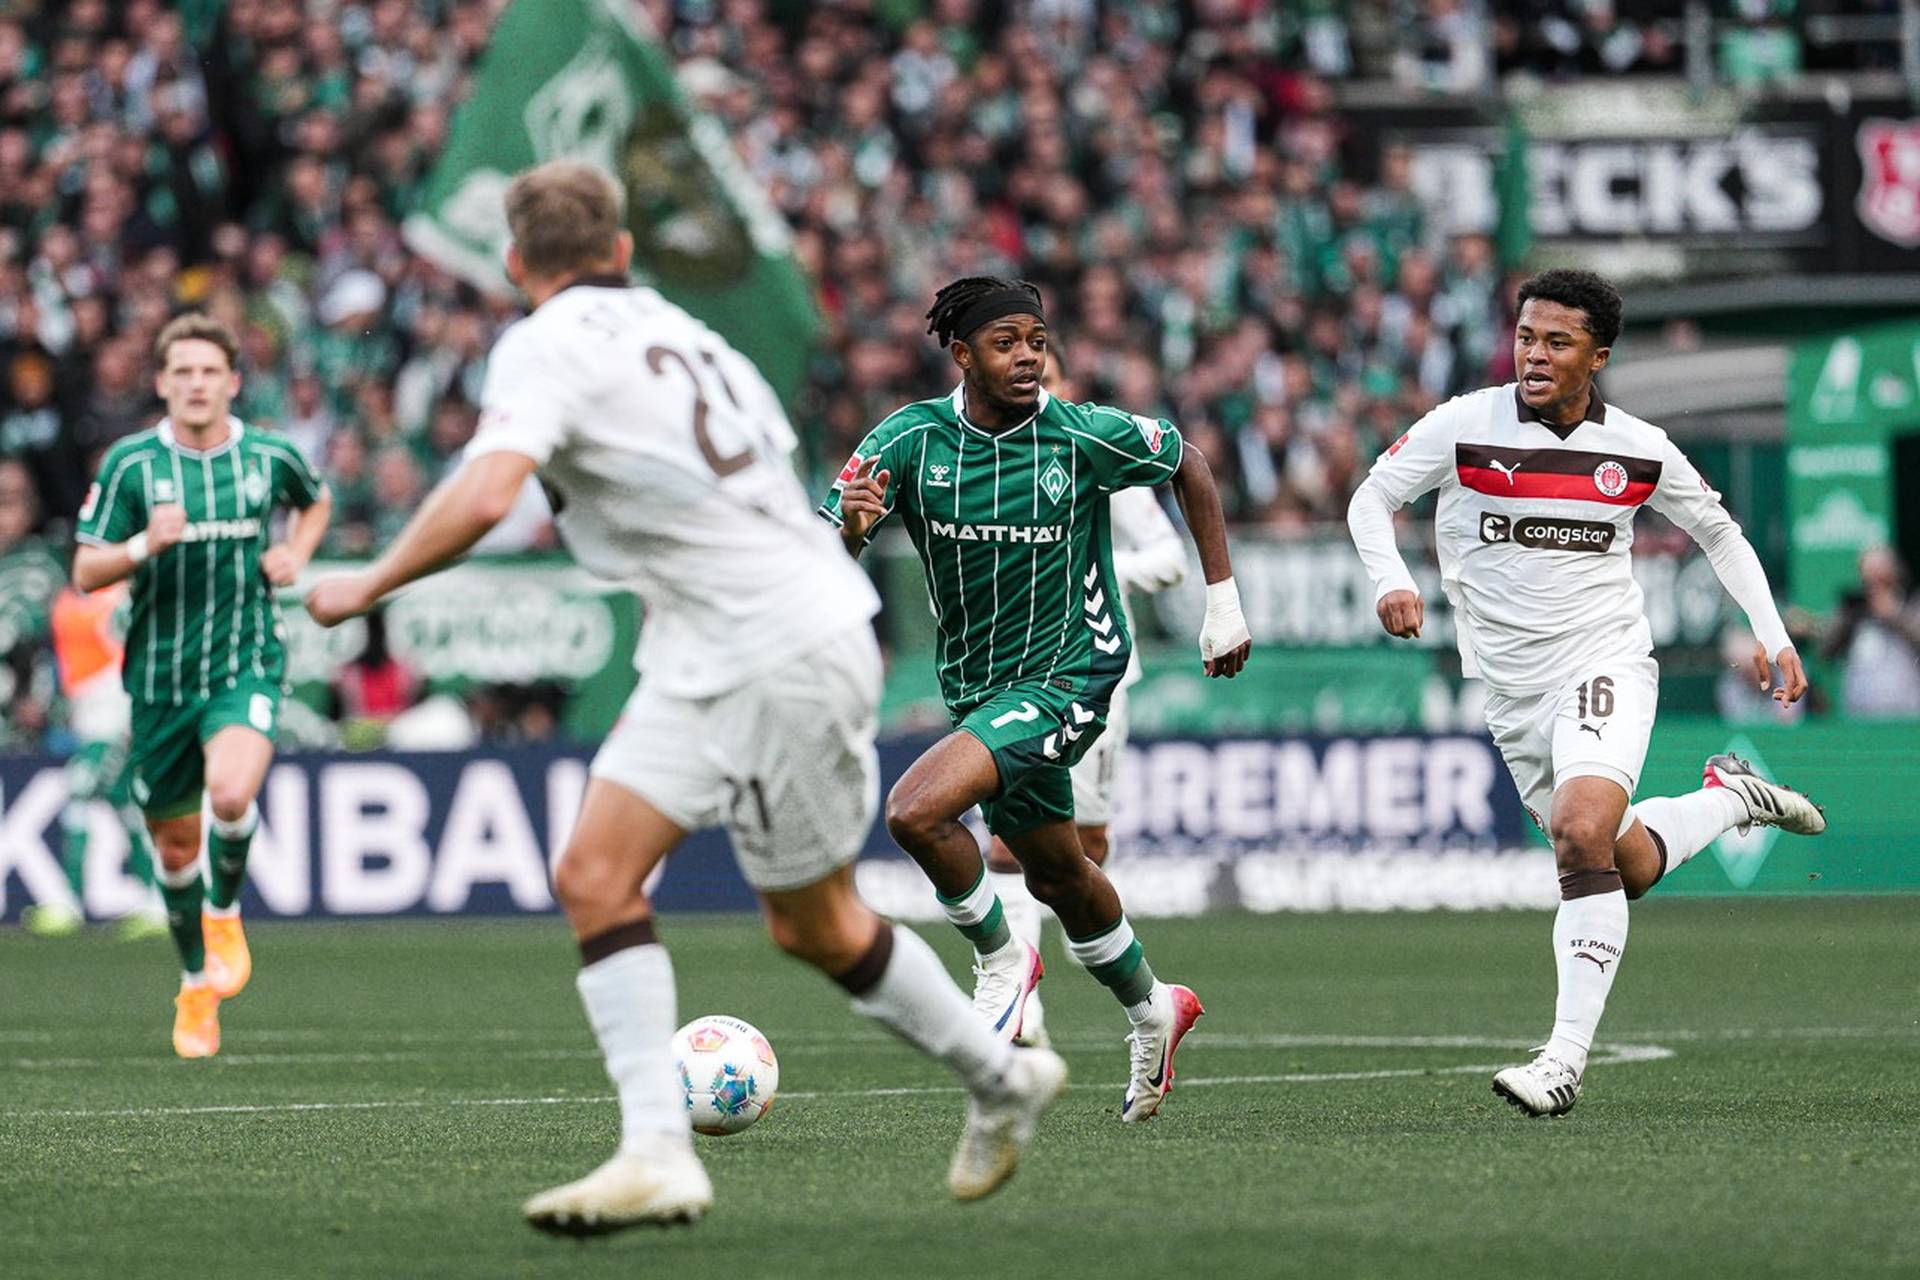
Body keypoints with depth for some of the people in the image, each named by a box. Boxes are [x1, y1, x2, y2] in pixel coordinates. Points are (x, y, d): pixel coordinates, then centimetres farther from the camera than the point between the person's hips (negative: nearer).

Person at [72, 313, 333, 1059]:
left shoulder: (270, 457, 1)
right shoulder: (131, 464, -3)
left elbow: (317, 502, 25)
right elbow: (85, 572, -4)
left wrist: (296, 555, 5)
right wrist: (146, 544, -22)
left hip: (247, 663, -1)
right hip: (161, 673, 1)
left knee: (231, 794, -28)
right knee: (175, 843, 10)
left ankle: (224, 912, 2)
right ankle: (196, 985, 32)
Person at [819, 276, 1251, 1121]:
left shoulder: (1085, 437, -16)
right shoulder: (911, 440, -11)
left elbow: (1187, 466, 3)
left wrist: (1223, 601, 4)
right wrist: (850, 527, -39)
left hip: (1069, 672, -5)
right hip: (976, 686, 5)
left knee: (917, 811, -25)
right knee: (1056, 874, 21)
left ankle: (1000, 962, 0)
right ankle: (1151, 1011, 46)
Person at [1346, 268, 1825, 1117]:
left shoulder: (1639, 450, -2)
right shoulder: (1464, 426, -6)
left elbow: (1717, 530, 14)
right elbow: (1372, 499, 2)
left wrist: (1771, 634, 7)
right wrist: (1391, 579, -18)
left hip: (1605, 662, -2)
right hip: (1511, 687, 2)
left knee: (1581, 832, -26)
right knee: (1625, 868, 8)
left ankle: (1566, 1055, -25)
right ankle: (1733, 798, 39)